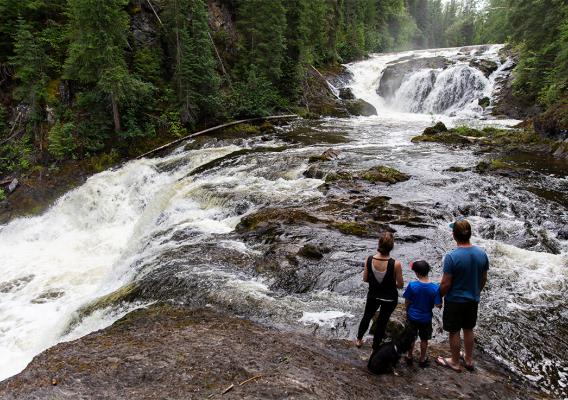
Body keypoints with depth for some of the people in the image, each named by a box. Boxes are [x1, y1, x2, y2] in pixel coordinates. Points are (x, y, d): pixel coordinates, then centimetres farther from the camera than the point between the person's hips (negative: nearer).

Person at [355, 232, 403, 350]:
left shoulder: (369, 260, -21)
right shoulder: (396, 264, -28)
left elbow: (365, 279, -8)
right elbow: (400, 285, -16)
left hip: (373, 295, 2)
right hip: (389, 299, -2)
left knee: (367, 316, 28)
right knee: (382, 322, 21)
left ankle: (359, 340, 47)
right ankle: (375, 347, 40)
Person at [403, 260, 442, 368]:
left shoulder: (412, 285, -21)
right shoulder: (435, 288, -21)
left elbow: (407, 302, -9)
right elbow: (438, 305, -17)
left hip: (412, 317, 0)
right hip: (426, 318, 0)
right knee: (424, 339, 19)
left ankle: (409, 357, 34)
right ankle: (422, 359, 34)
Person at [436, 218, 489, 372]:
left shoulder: (452, 257, -25)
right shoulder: (482, 254, -8)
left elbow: (446, 284, -20)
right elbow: (484, 279, 4)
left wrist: (438, 297, -3)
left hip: (455, 301, -5)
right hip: (473, 300, 6)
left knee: (454, 332, 12)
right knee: (469, 330, 22)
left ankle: (455, 362, 27)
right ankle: (469, 359, 39)